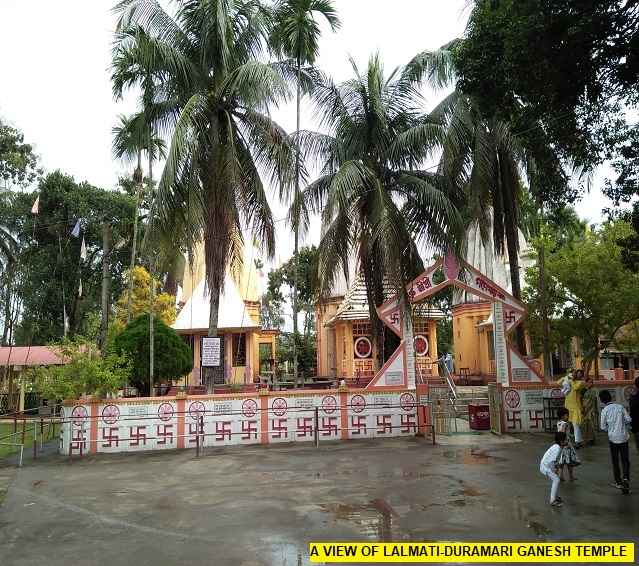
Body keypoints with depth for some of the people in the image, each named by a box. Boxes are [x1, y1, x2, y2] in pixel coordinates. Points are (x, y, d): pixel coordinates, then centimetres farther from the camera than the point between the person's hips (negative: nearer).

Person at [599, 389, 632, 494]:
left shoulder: (604, 411, -8)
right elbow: (628, 419, -3)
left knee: (615, 461, 12)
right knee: (625, 459, 7)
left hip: (613, 438, -2)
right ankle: (626, 478, -15)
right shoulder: (619, 407, -2)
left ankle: (619, 482, 17)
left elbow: (603, 427, -7)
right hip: (624, 437, 2)